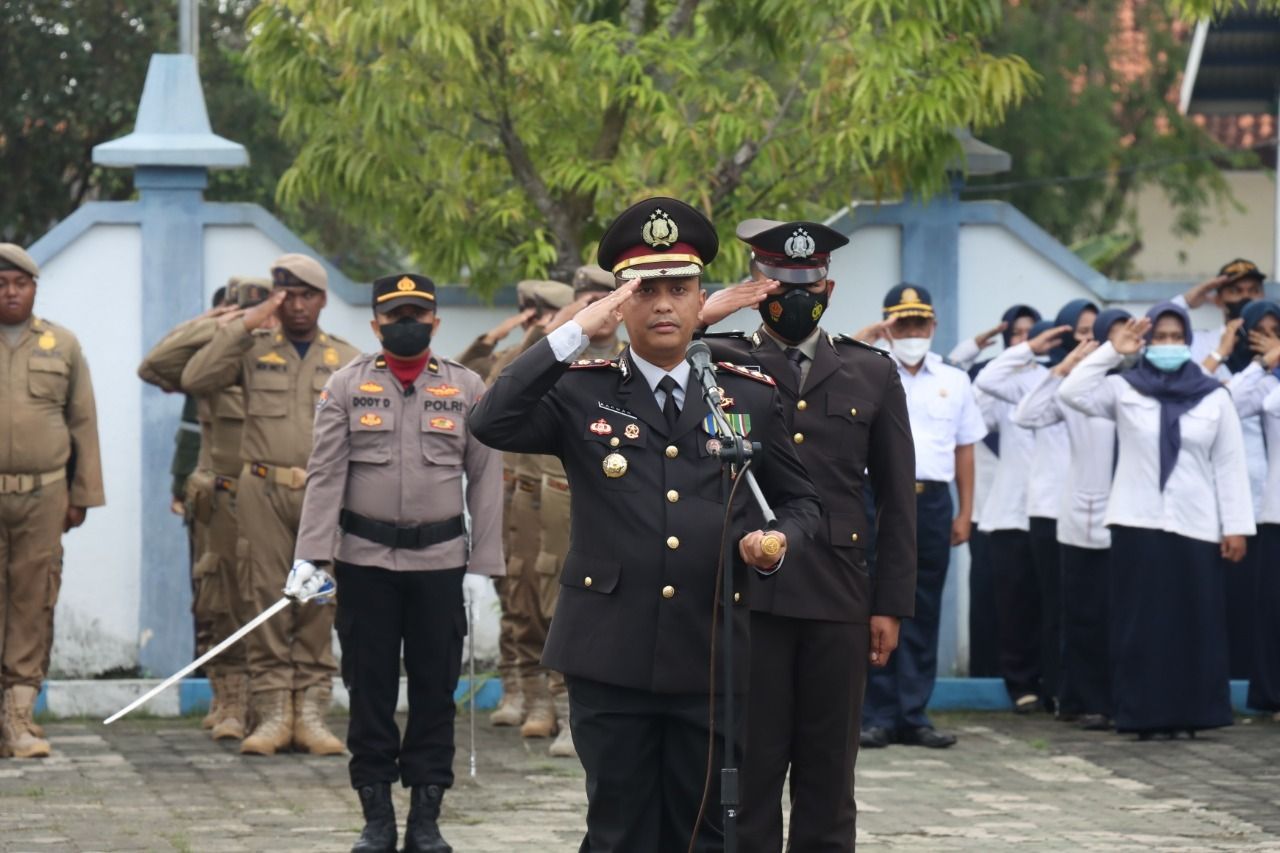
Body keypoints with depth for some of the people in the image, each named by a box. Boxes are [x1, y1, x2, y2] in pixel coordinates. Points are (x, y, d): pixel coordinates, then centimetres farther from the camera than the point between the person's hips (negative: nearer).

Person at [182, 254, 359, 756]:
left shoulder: (347, 360, 11)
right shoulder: (253, 350, 9)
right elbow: (195, 380, -7)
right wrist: (244, 326, -9)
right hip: (264, 491, -1)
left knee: (318, 605, 1)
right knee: (266, 601, -3)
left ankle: (311, 714, 4)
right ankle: (272, 713, 0)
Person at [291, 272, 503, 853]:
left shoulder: (467, 388, 4)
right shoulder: (346, 386, 3)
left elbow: (485, 480, 4)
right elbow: (325, 474, -2)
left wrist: (484, 563, -2)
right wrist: (309, 555, -11)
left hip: (440, 563, 0)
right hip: (365, 562, 0)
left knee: (435, 690, 4)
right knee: (370, 689, 3)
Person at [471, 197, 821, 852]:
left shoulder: (750, 398, 9)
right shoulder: (581, 393, 3)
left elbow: (799, 500, 17)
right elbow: (490, 424, -14)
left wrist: (781, 542, -7)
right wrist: (575, 333, -17)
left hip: (710, 659, 2)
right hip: (610, 659, -1)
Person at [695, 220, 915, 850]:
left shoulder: (872, 374, 10)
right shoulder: (718, 362, 6)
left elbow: (897, 499, 10)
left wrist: (891, 605, 5)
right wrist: (700, 317, -14)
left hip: (838, 602, 2)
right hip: (747, 596, -1)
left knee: (828, 777, 8)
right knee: (748, 773, 2)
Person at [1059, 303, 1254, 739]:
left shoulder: (1214, 397, 4)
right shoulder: (1124, 389, 4)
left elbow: (1229, 466, 4)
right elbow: (1072, 393, -10)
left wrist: (1236, 526, -1)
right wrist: (1112, 352, -12)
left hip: (1195, 527, 1)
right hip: (1137, 524, 0)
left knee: (1195, 622, 2)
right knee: (1142, 622, 0)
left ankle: (1193, 712, 8)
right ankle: (1145, 714, 3)